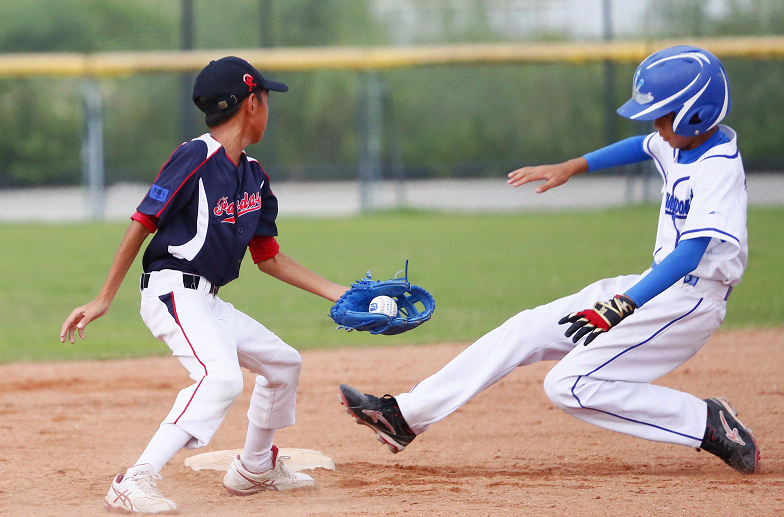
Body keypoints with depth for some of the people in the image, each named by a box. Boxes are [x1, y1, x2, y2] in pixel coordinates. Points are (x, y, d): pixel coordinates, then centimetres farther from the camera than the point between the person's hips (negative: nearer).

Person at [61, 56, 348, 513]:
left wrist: (334, 292, 15)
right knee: (222, 378, -29)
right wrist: (104, 300, -13)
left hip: (208, 303, 9)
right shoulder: (196, 158, -13)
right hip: (172, 291, -9)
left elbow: (269, 258, 19)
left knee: (284, 363, 20)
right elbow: (142, 226, -13)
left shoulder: (254, 177, 13)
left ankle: (255, 468, 38)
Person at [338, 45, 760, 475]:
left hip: (691, 298, -10)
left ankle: (709, 424, -13)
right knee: (527, 329, 6)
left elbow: (691, 253, -31)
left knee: (570, 386, -18)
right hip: (655, 287, 10)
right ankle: (406, 415, 9)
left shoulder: (720, 167, -21)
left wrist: (620, 308, -37)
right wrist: (571, 167, 29)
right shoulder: (680, 142, 8)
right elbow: (644, 146, 33)